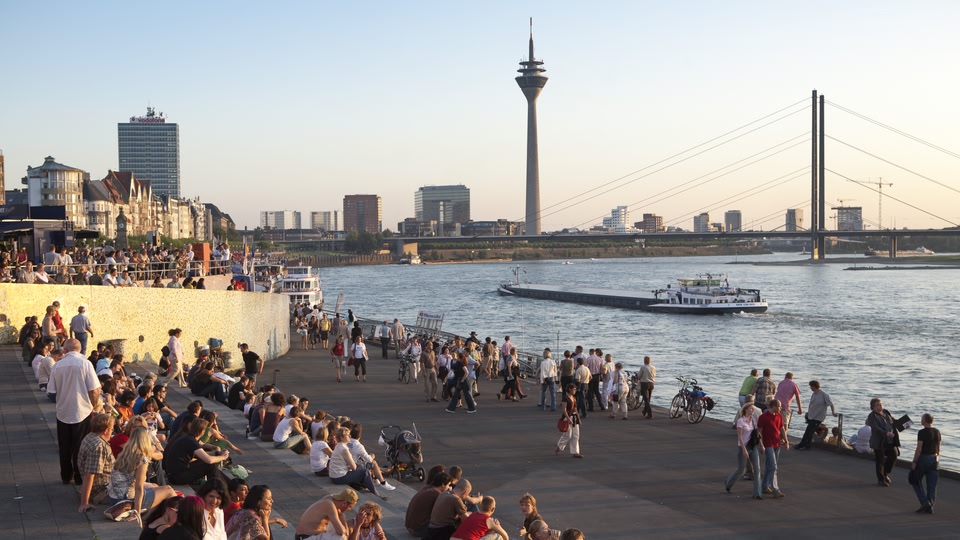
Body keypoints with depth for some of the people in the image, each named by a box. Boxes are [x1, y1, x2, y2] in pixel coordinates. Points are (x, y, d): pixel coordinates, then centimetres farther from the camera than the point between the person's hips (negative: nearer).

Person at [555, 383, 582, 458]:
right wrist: (568, 419, -21)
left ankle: (575, 452, 9)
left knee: (576, 436, 5)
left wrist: (578, 418, 16)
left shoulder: (574, 398, 11)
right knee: (567, 436, -2)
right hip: (568, 417, -8)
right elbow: (564, 410, -17)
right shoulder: (565, 398, -14)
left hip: (575, 418, 8)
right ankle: (557, 448, 17)